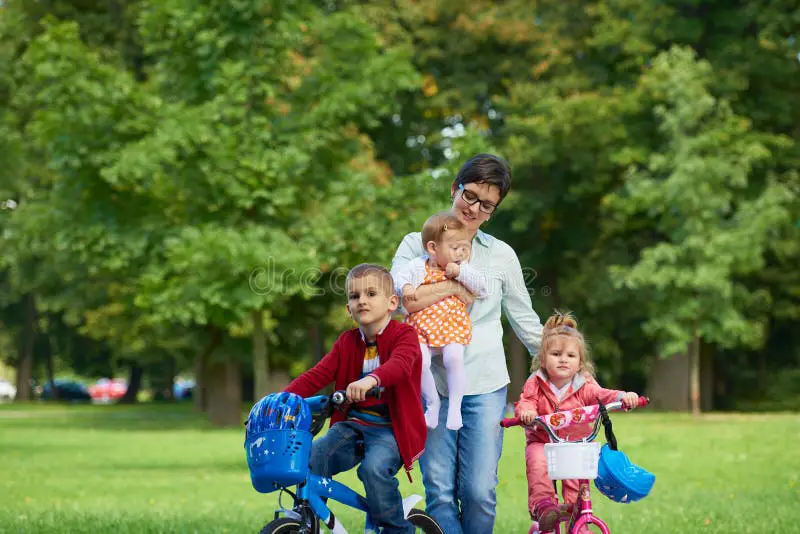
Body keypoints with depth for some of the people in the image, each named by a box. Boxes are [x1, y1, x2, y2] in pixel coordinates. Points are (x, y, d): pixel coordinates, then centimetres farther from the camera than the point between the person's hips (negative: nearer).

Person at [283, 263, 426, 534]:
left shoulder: (404, 335, -4)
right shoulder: (347, 343, 13)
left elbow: (400, 364, -26)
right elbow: (317, 375, 5)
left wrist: (371, 379, -48)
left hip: (390, 427, -5)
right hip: (352, 425, 5)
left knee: (374, 467, -33)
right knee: (309, 460, -19)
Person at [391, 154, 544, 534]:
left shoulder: (501, 255, 11)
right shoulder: (417, 244, 6)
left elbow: (525, 320, 19)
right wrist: (456, 286, -12)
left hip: (485, 386, 1)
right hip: (432, 383, -1)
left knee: (479, 491, -4)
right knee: (439, 492, -3)